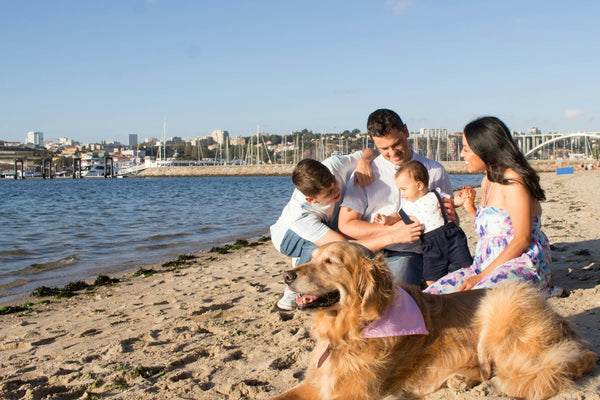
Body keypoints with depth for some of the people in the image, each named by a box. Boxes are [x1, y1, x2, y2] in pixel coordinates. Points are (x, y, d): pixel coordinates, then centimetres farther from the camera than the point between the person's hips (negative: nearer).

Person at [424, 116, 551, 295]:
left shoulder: (513, 180, -12)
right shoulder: (487, 181, 16)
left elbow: (522, 239, -18)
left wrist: (482, 276, -20)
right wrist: (471, 209, 8)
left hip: (522, 266, -9)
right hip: (487, 268, 9)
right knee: (431, 294, -10)